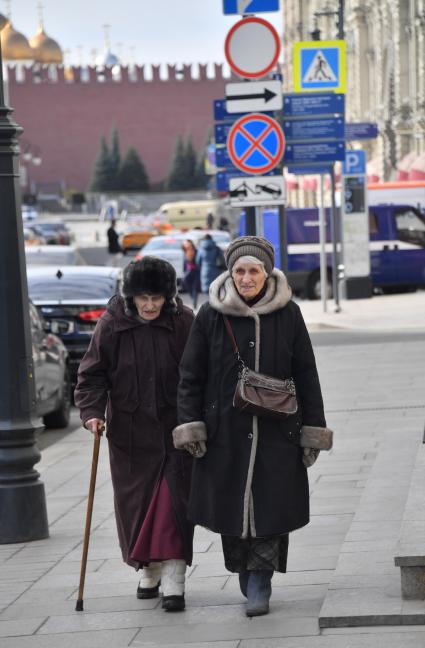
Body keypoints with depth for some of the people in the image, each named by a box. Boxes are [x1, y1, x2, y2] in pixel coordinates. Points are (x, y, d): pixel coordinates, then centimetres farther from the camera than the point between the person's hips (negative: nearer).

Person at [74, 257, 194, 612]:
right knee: (136, 502, 8)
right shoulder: (112, 324, -4)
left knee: (174, 500, -8)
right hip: (129, 432, 2)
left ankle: (173, 579, -9)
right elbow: (92, 373, 0)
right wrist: (92, 411, -15)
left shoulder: (183, 322, -7)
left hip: (175, 429, -2)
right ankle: (148, 570, 27)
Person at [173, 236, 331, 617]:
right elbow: (191, 375, 5)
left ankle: (259, 583, 2)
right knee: (231, 506, 3)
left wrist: (313, 428, 3)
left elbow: (306, 375, 6)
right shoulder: (211, 316, 1)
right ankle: (249, 578, 21)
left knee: (270, 507, -6)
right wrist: (189, 425, -3)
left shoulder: (288, 314, 2)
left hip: (276, 429, 0)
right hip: (225, 431, 0)